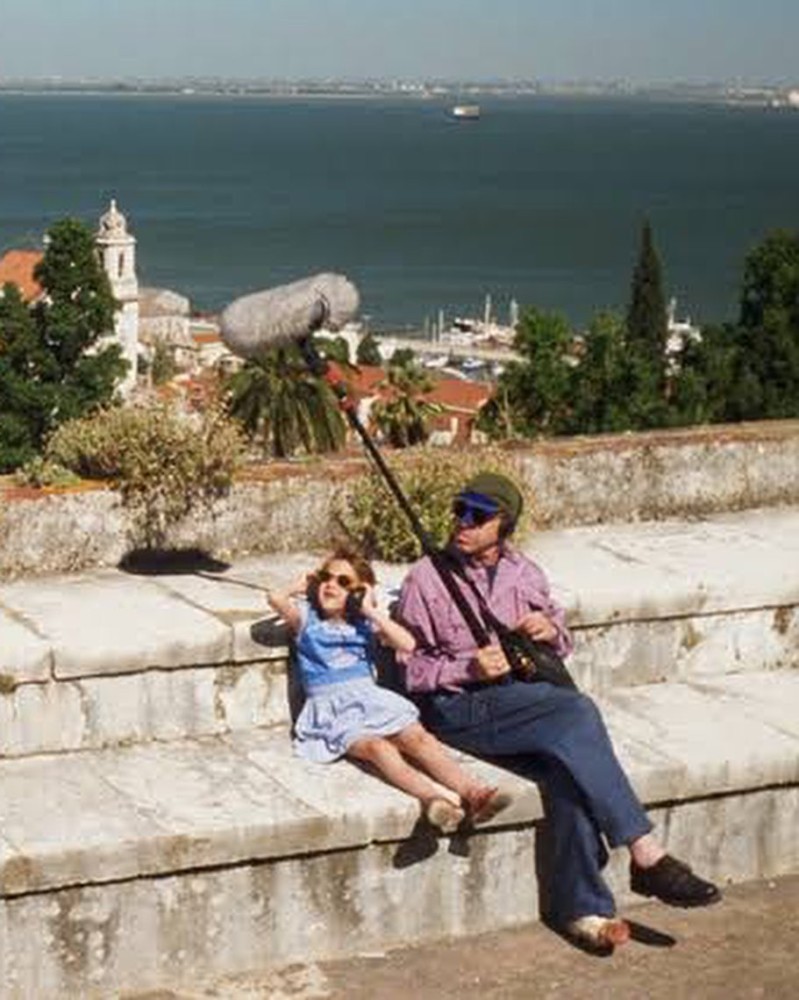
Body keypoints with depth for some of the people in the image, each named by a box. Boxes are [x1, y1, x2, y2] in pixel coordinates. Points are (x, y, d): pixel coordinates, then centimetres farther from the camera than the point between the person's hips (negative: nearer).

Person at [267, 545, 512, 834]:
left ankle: (473, 791, -42)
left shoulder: (364, 623, 18)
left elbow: (407, 644, 2)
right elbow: (275, 597, -8)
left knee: (419, 738, -24)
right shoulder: (307, 619, 13)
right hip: (332, 709, -3)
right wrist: (302, 587, 13)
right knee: (377, 747, -32)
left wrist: (371, 611, 5)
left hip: (371, 699, 3)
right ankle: (430, 797, -55)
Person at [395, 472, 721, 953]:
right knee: (577, 712, -30)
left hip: (525, 703, 5)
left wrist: (552, 633, -1)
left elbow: (563, 640, 23)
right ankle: (647, 856, -28)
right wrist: (469, 668, -17)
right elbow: (409, 670, -1)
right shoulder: (426, 579, 0)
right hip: (459, 711, -5)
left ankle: (581, 908, -23)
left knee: (568, 770, -29)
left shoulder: (524, 573, 14)